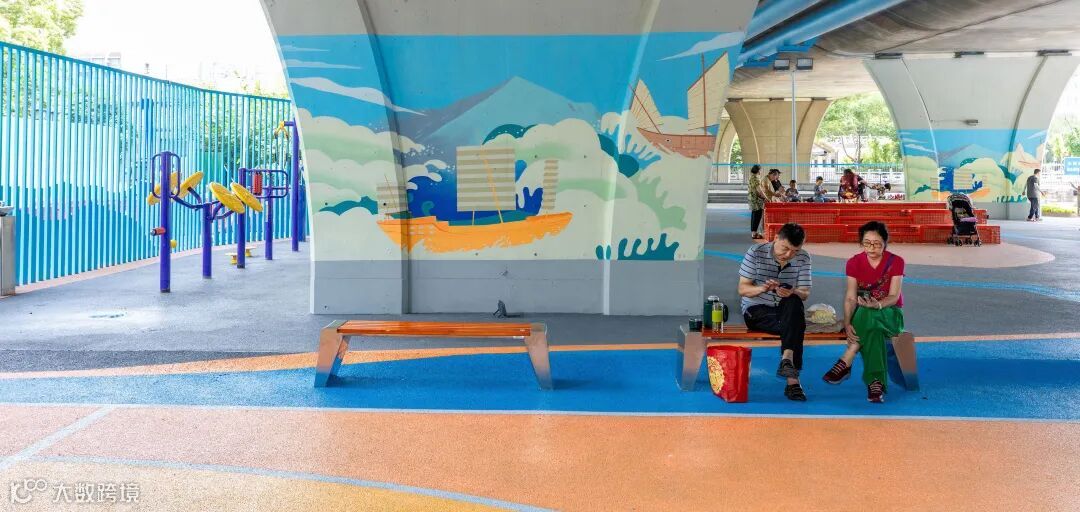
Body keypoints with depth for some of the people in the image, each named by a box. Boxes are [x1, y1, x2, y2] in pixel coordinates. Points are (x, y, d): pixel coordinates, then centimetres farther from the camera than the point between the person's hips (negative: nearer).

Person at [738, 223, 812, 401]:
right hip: (756, 311, -3)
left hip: (786, 312, 3)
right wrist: (763, 288, -28)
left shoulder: (803, 259, 1)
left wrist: (793, 292, -29)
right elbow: (742, 289, -6)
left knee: (793, 302, -35)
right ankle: (792, 378, -33)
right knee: (796, 326, -32)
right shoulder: (755, 253, -6)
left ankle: (786, 359, -44)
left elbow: (805, 294, -4)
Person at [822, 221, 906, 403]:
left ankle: (845, 364, -39)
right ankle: (875, 382, -42)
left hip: (890, 313, -1)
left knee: (870, 317, -39)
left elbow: (894, 296, -12)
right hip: (863, 314, 2)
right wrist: (847, 323, -27)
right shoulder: (854, 262, 0)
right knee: (873, 330, -37)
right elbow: (850, 297, -9)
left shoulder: (896, 262, -4)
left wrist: (877, 304, -36)